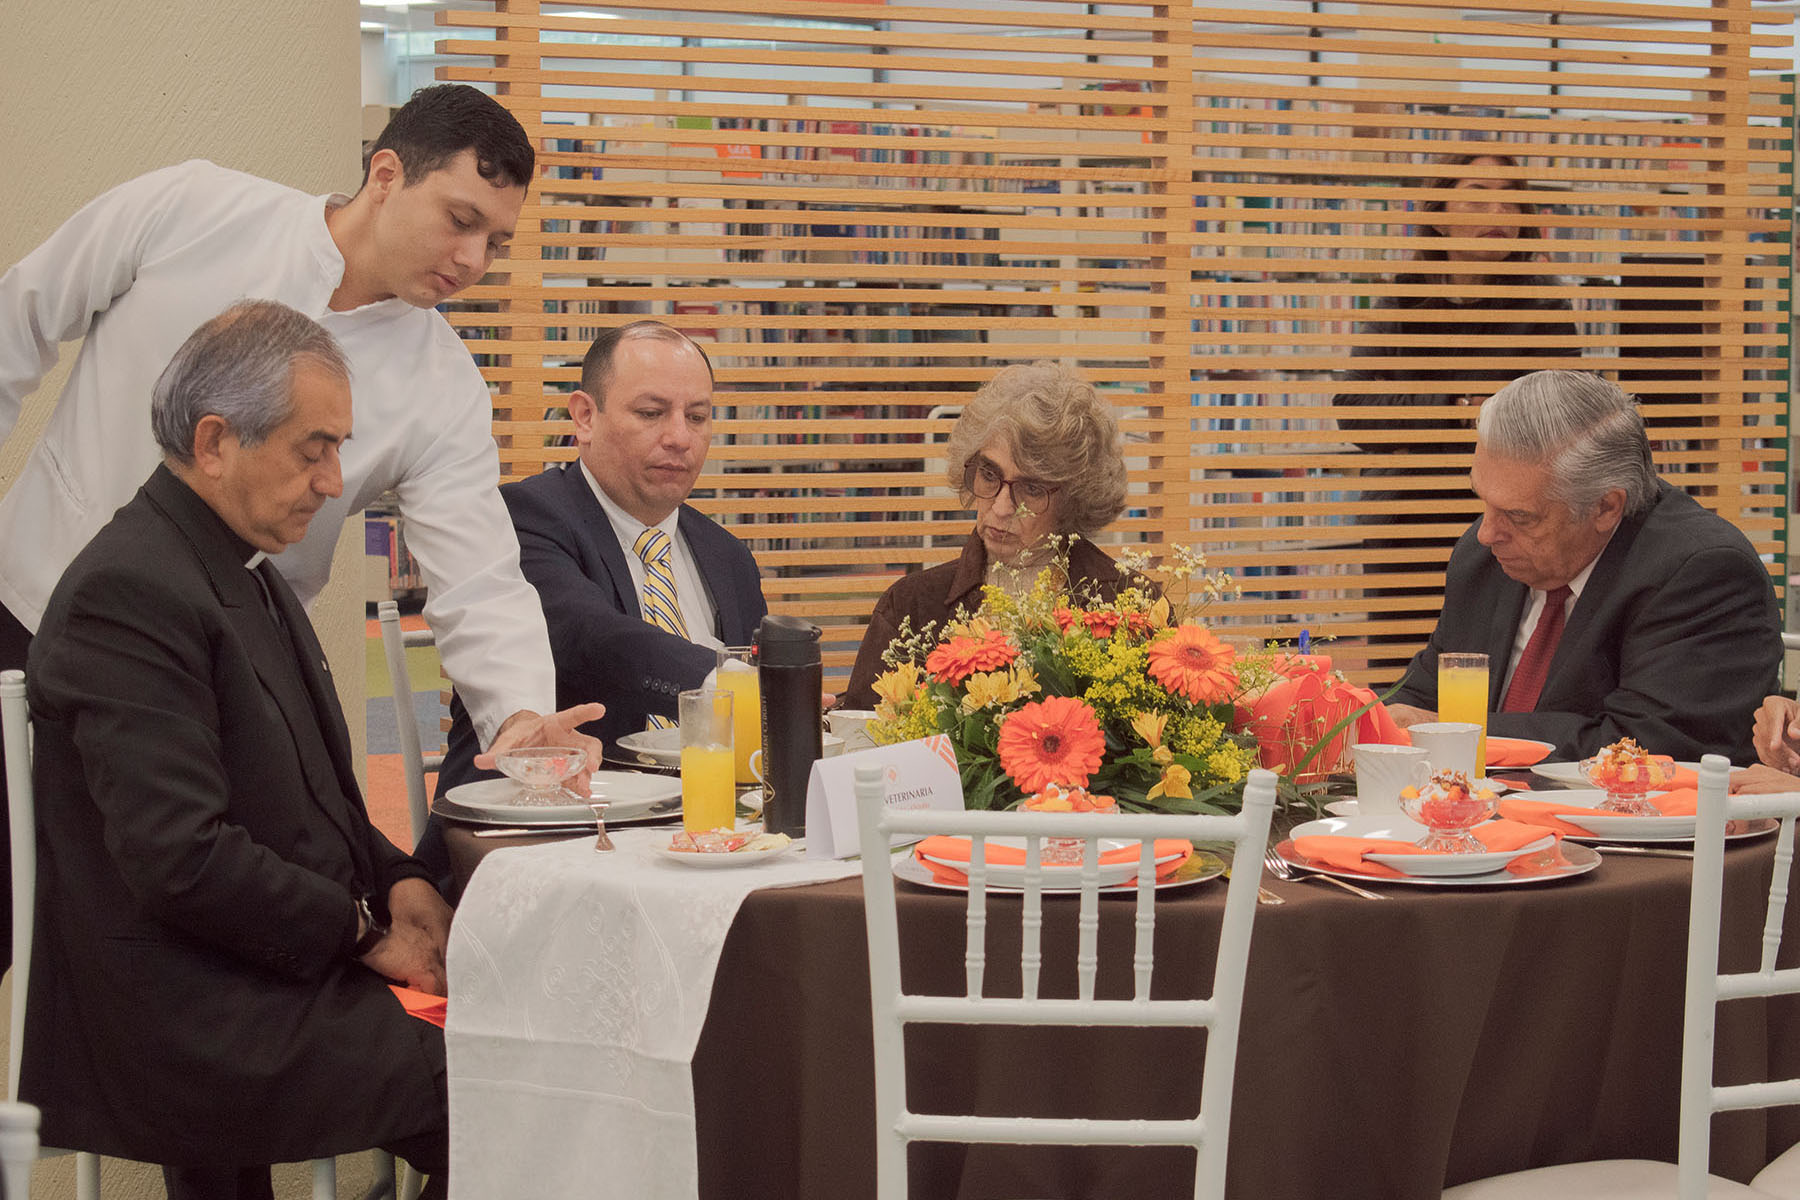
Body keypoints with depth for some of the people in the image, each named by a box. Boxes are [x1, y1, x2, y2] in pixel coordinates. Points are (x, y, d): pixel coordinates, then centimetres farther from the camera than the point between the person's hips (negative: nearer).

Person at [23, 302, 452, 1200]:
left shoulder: (245, 570, 15)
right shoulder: (127, 592, -17)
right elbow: (183, 858, -23)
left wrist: (394, 881, 3)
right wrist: (360, 928, -13)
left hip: (280, 970, 10)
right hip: (188, 1019, -9)